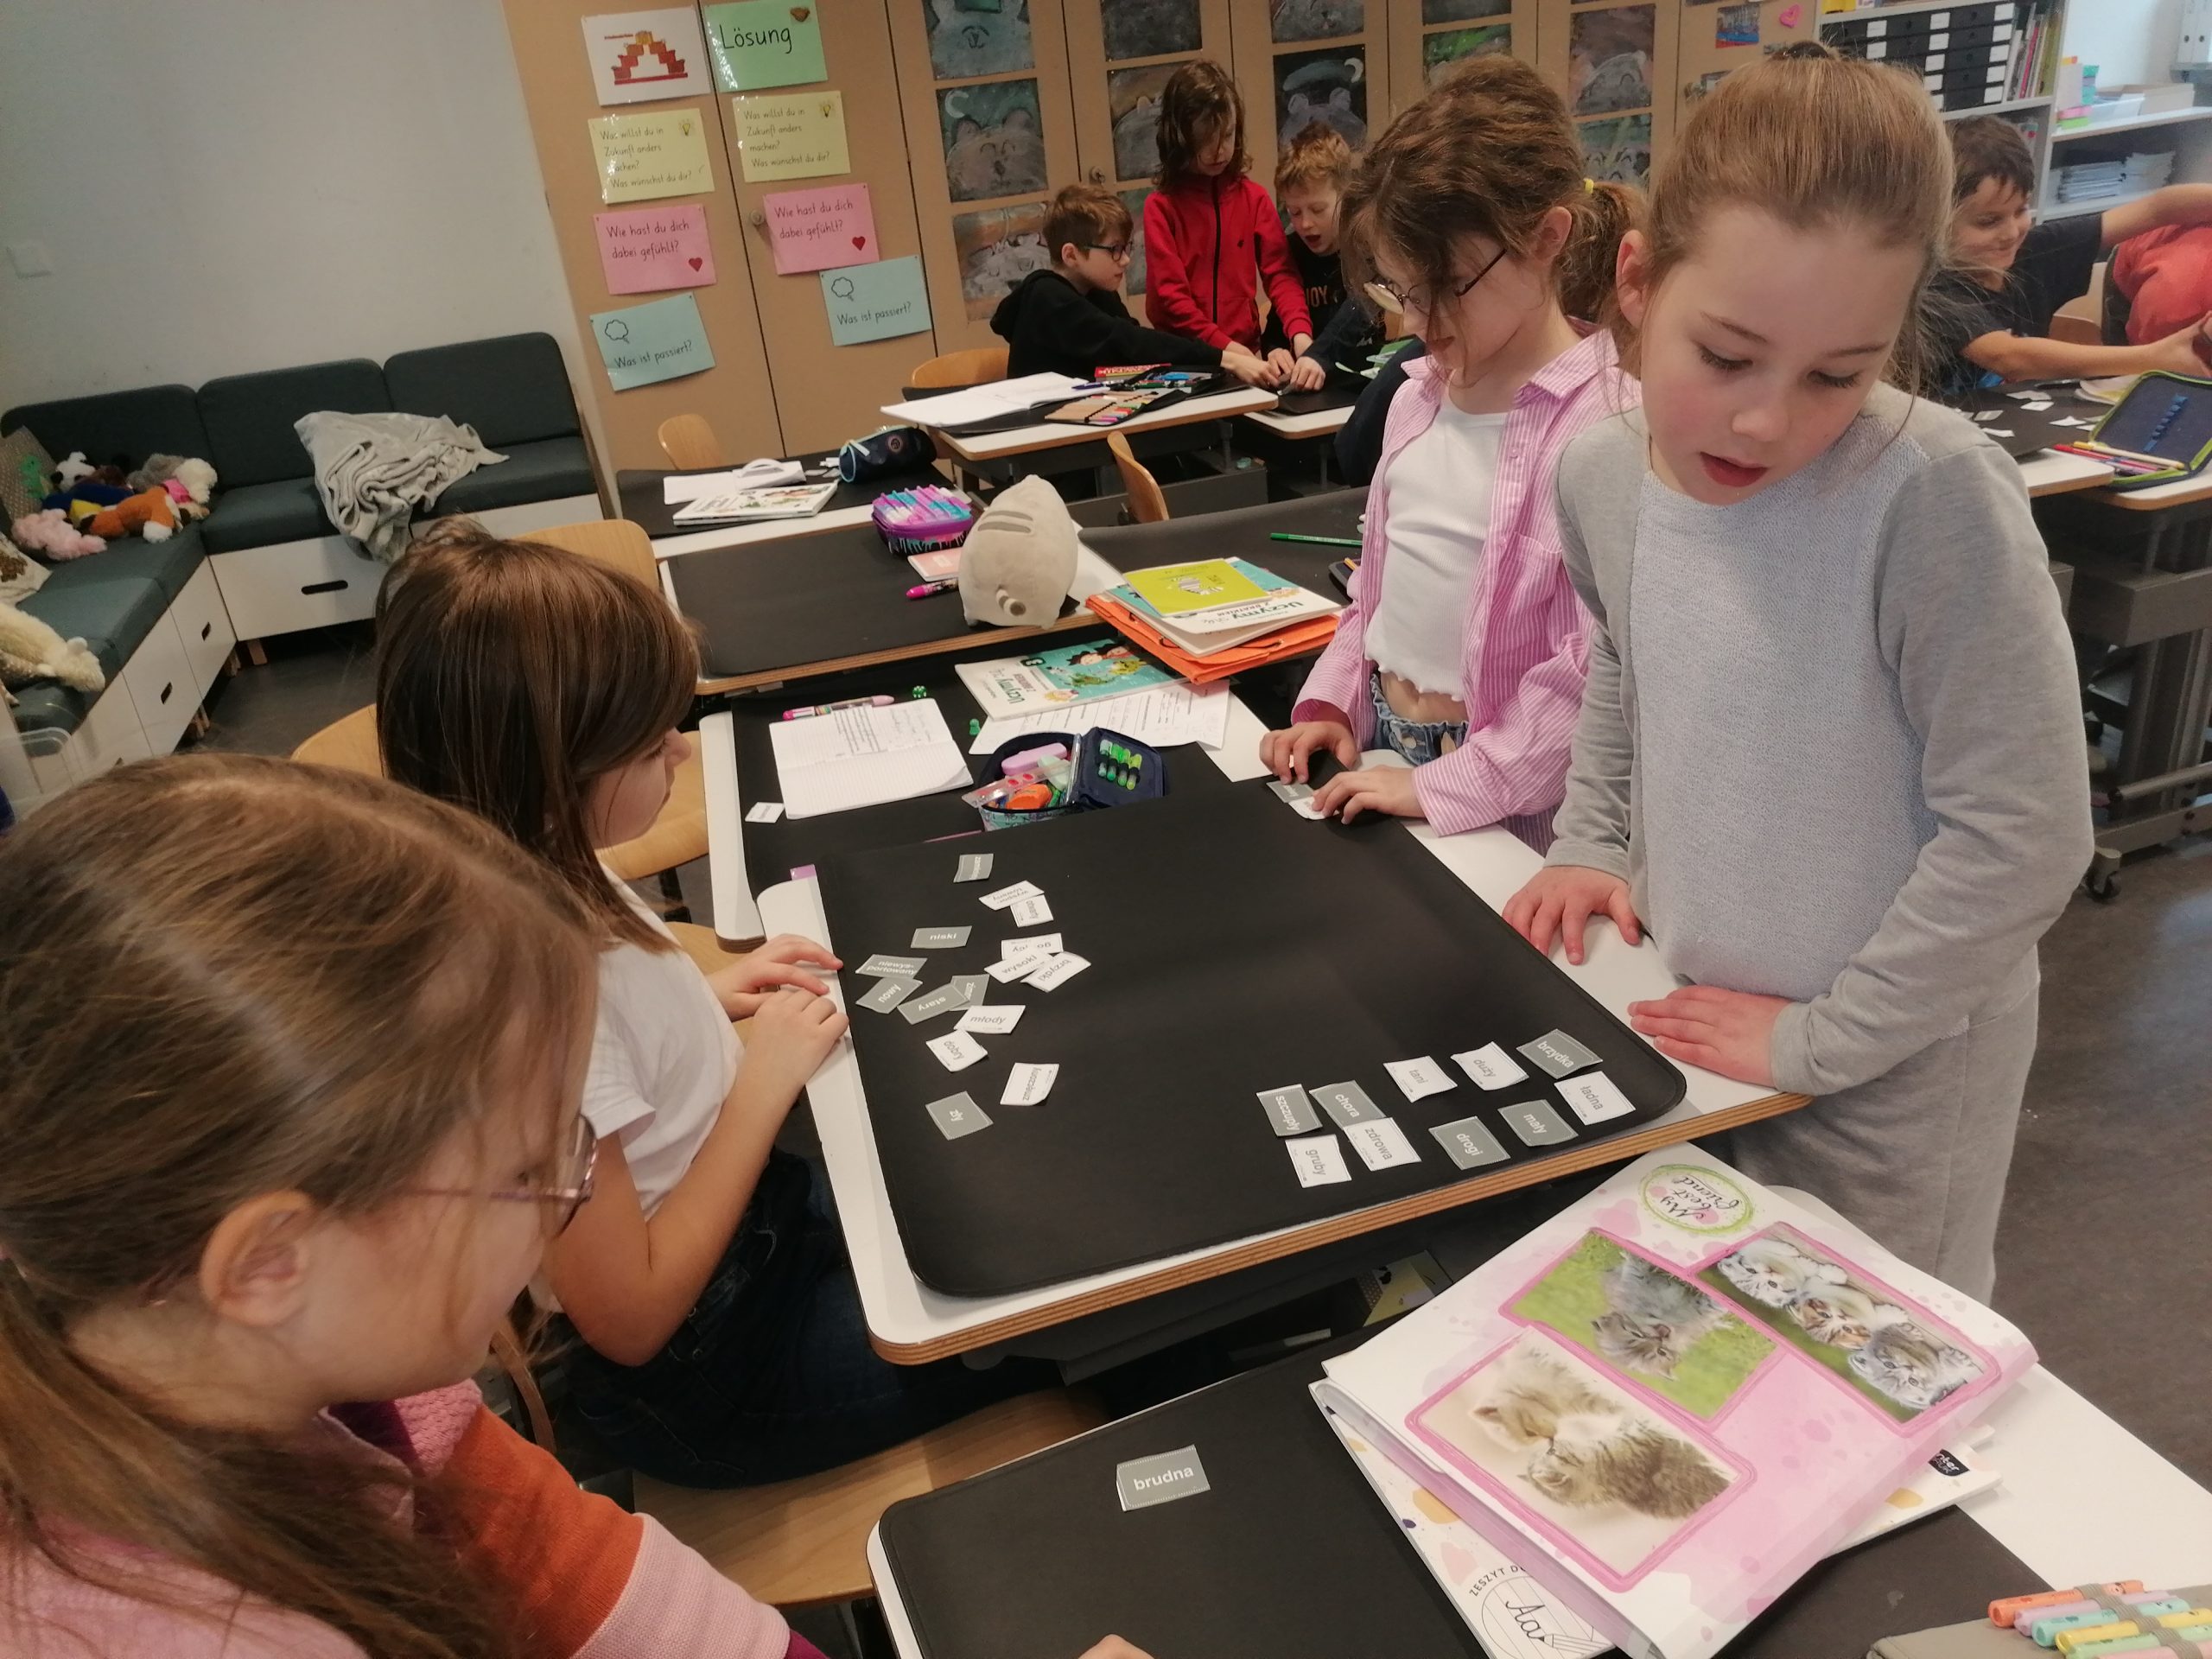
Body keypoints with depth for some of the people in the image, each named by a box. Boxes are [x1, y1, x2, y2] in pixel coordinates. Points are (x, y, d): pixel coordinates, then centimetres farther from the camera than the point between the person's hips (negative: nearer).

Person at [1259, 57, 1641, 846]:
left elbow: (1596, 668, -20)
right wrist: (1330, 700, 4)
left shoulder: (1604, 421, -17)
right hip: (1378, 746, 6)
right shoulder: (1420, 394, 6)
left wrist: (1446, 788, -20)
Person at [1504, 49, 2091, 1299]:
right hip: (1694, 1014, 5)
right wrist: (1595, 845, 4)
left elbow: (2021, 835, -25)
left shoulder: (1937, 499, -28)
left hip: (1892, 1062, -5)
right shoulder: (1599, 479, -9)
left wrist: (1823, 1040, -19)